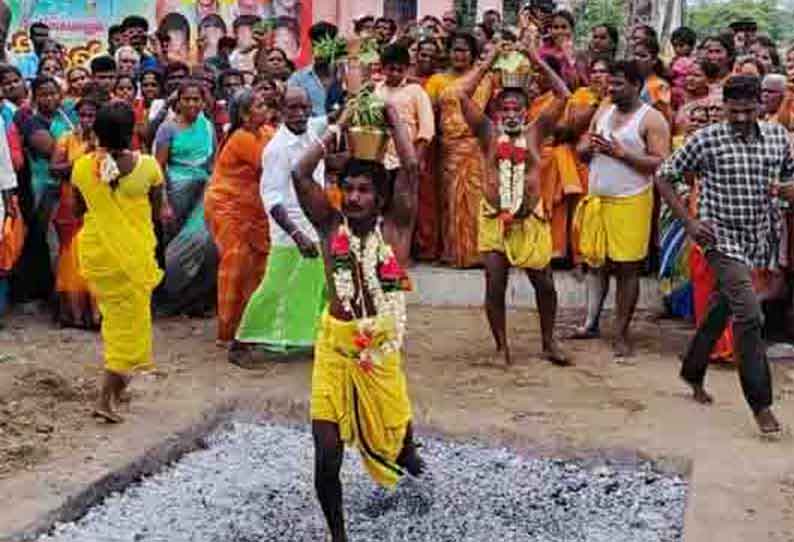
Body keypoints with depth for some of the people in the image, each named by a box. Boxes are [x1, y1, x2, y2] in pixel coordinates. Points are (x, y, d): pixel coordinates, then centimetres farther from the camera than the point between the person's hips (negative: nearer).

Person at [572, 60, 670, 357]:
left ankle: (622, 335, 7)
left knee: (627, 268, 0)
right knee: (595, 262, 10)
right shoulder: (603, 113, 14)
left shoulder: (651, 119, -6)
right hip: (597, 199, 6)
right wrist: (589, 146, -7)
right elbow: (581, 150, 17)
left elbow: (661, 163, -14)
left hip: (631, 202, -6)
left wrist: (622, 153, -20)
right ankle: (591, 323, 21)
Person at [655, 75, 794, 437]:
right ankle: (761, 405, -9)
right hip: (722, 238, -5)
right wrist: (689, 223, -8)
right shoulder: (706, 140, -9)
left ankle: (692, 373, 39)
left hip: (760, 239, 5)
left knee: (721, 309, 19)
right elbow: (663, 177, -2)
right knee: (750, 316, -15)